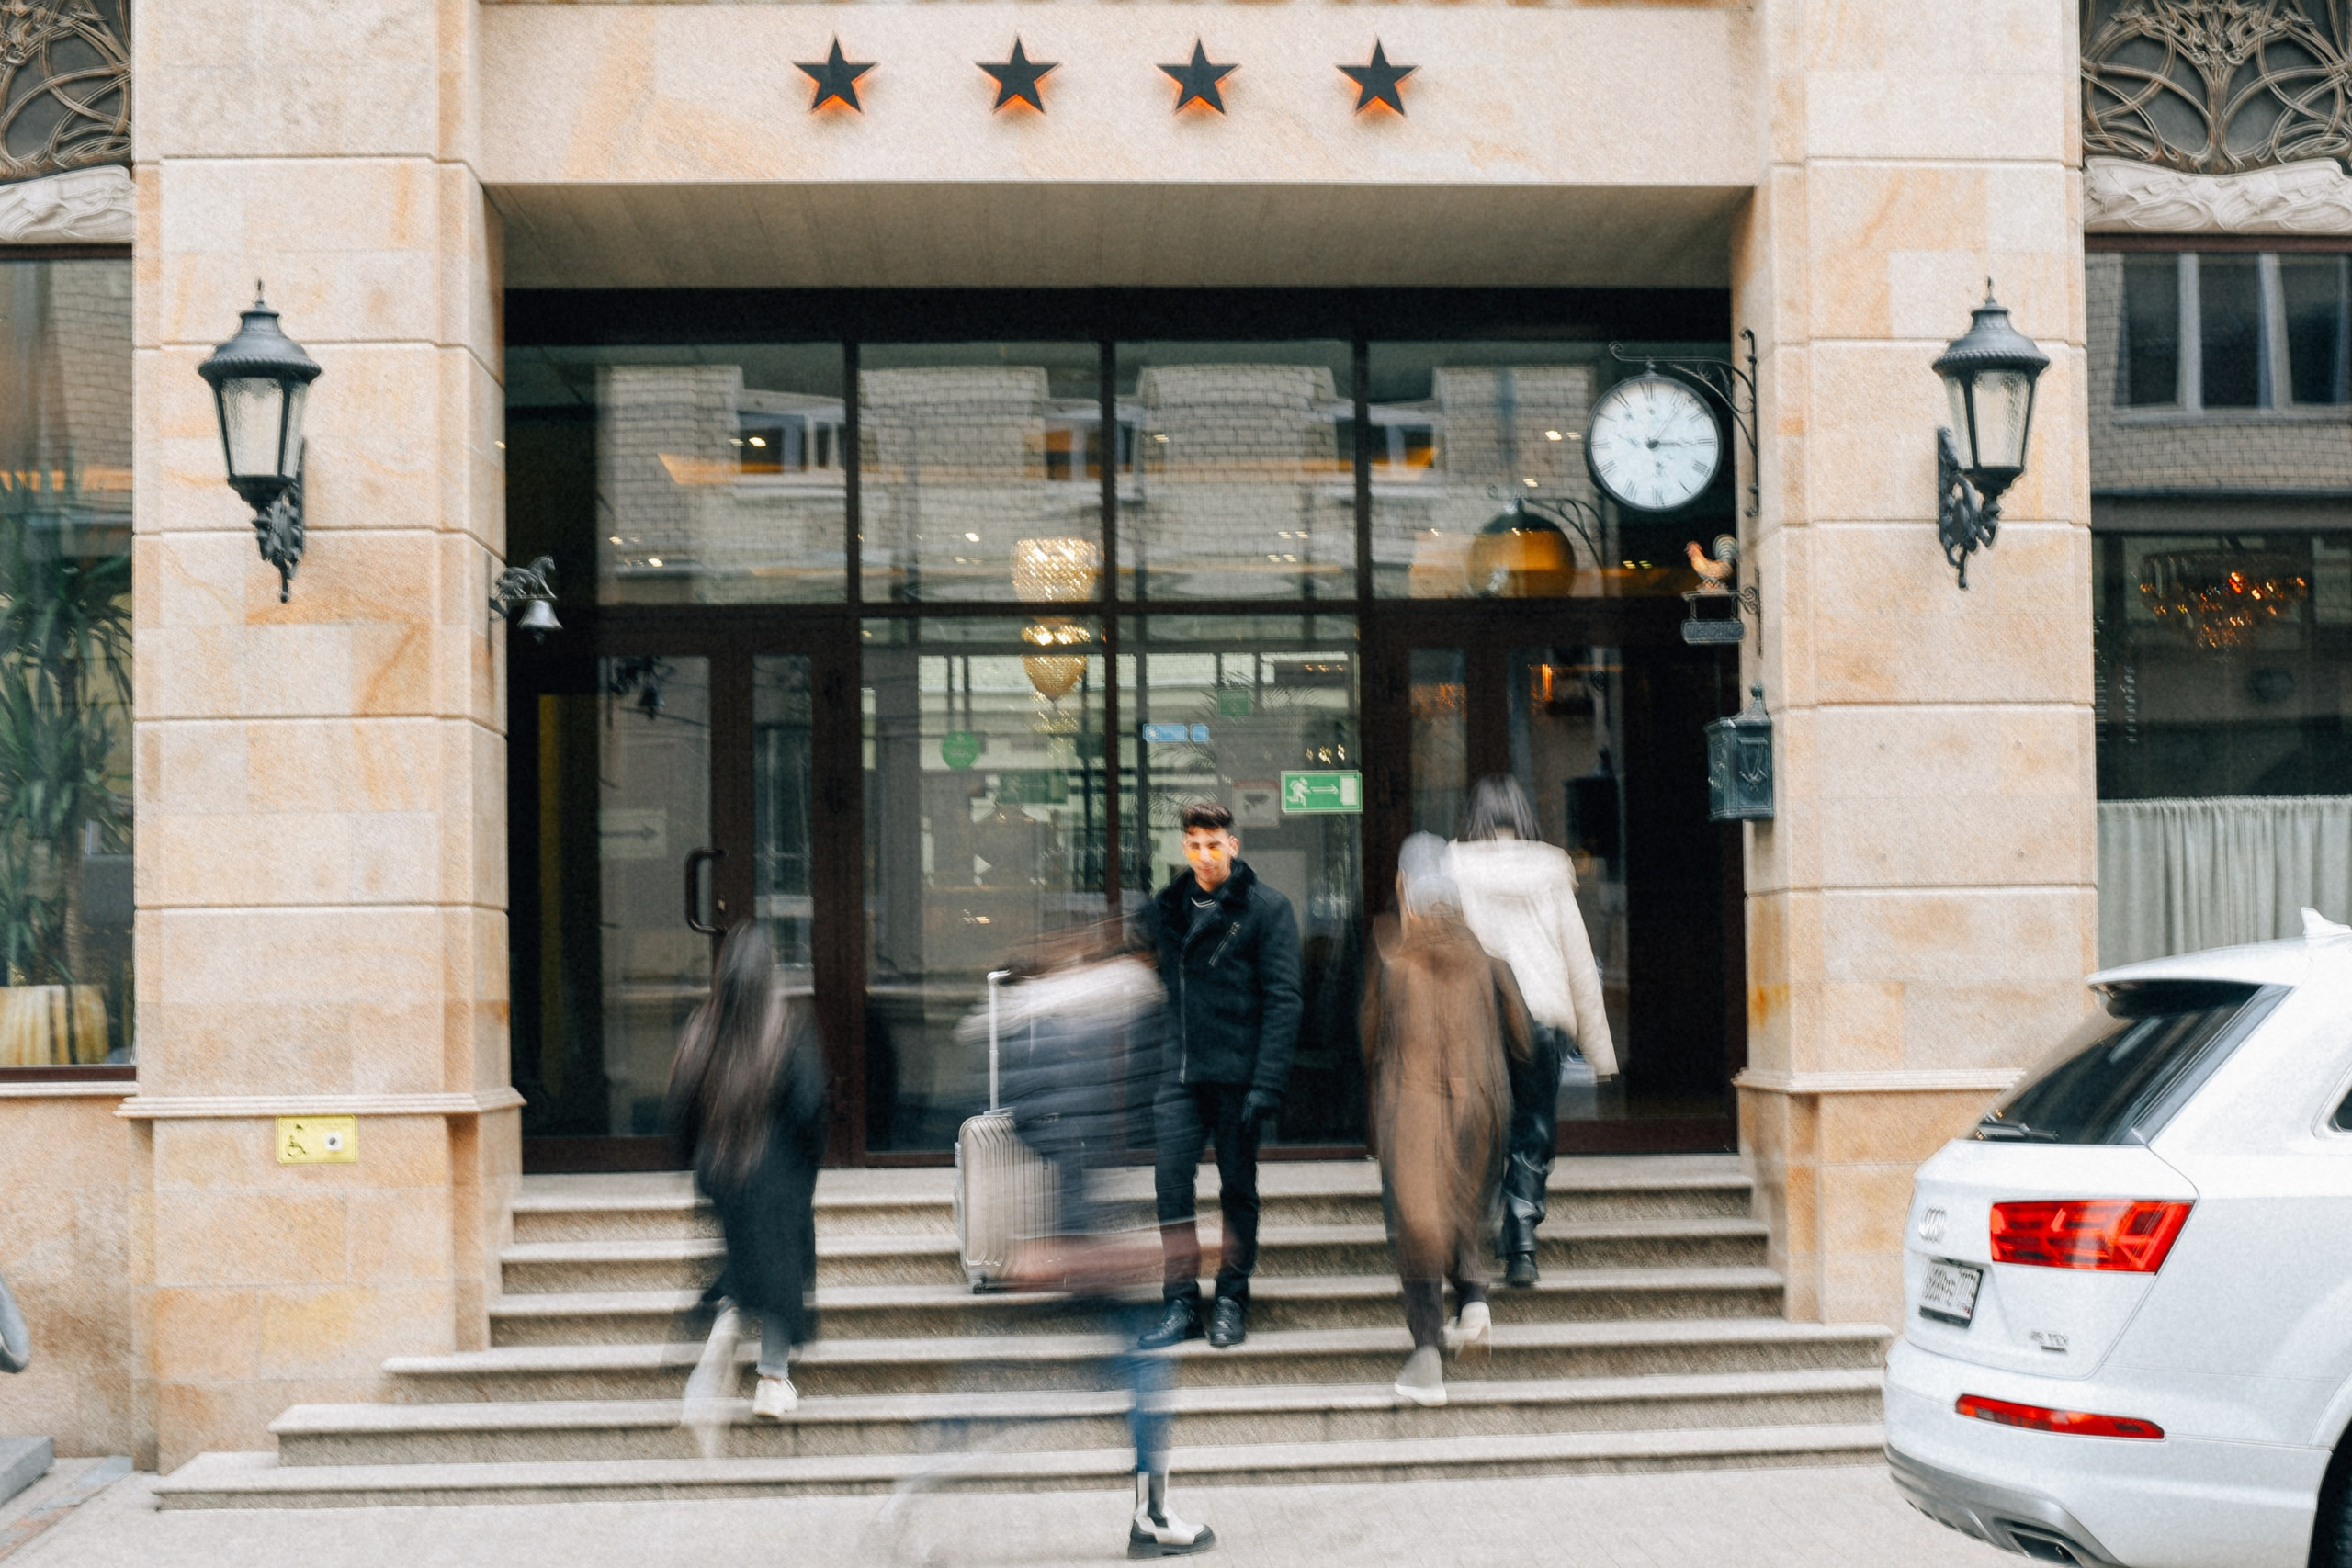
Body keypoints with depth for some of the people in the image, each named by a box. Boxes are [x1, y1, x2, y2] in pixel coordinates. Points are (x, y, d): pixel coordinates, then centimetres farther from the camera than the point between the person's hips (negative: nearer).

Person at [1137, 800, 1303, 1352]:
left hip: (1238, 1073, -3)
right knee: (1171, 1183, -4)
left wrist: (1267, 1083, -15)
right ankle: (1182, 1301, 4)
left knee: (1238, 1187, 6)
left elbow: (1282, 998, -8)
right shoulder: (1167, 908, 10)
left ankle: (1232, 1299, 18)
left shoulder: (1267, 909, -4)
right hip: (1179, 1074, 4)